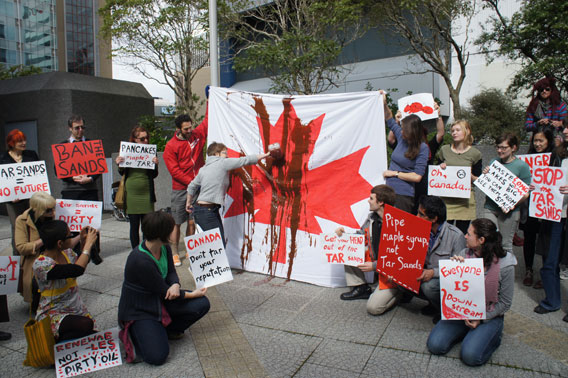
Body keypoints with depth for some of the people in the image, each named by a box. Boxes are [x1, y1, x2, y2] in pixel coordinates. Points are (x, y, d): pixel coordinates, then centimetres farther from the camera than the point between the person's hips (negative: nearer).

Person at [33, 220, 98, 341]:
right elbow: (77, 270, -35)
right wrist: (88, 244, -22)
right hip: (53, 315, -7)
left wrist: (83, 242, 5)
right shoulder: (41, 264, -23)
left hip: (77, 310, 7)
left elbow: (81, 262, 23)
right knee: (86, 324, -32)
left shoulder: (66, 252, -1)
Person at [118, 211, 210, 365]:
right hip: (138, 311, -7)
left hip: (160, 301, 8)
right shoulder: (140, 260, -32)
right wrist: (192, 294, -13)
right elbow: (163, 291, -23)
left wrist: (175, 285, -22)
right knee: (157, 356, -23)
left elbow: (171, 273, 3)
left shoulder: (164, 248, -7)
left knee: (202, 304, -11)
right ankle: (131, 333, 6)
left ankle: (167, 330, 8)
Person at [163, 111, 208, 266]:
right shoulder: (171, 146, -6)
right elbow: (174, 171, -10)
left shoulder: (197, 135, 5)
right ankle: (174, 253, 17)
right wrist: (192, 182, -14)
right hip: (180, 190, -3)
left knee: (192, 222, 7)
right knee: (177, 223, 5)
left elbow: (207, 120, 14)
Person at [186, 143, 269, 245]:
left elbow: (192, 186, 24)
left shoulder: (203, 169, 16)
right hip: (207, 212, -9)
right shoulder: (223, 163, -6)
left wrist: (189, 203, 38)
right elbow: (245, 160, -3)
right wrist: (265, 155, 5)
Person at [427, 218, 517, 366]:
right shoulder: (464, 254, -6)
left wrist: (480, 318, -15)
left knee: (470, 356, -21)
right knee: (435, 345, -11)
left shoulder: (505, 265, -14)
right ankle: (467, 330, 13)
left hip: (489, 315, -3)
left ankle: (493, 335, 8)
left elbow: (505, 303, -7)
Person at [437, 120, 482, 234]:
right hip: (445, 199, 1)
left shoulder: (474, 153, 4)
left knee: (462, 234, 3)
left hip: (465, 201, -1)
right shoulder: (444, 150, 9)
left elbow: (478, 180, 6)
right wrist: (440, 168, -3)